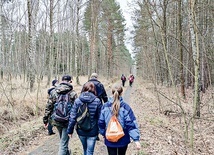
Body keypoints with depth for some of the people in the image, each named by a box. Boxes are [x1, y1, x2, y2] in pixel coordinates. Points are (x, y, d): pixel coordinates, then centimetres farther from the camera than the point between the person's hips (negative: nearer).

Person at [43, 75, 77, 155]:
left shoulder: (53, 92, 0)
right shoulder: (72, 93, -11)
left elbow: (48, 107, 1)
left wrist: (45, 119, 8)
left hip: (56, 121, 5)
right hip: (67, 121, -5)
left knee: (63, 139, 27)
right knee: (63, 143, 4)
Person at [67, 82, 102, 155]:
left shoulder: (78, 100, -7)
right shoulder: (97, 101, -11)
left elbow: (72, 117, -7)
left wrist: (70, 130, 3)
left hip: (81, 130, 3)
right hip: (92, 131, -2)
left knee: (85, 149, 25)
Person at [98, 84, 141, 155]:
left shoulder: (105, 106, -9)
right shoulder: (125, 107, -16)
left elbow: (100, 122, -2)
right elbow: (131, 124, -17)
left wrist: (103, 133, 14)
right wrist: (136, 139, -15)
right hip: (123, 140, -1)